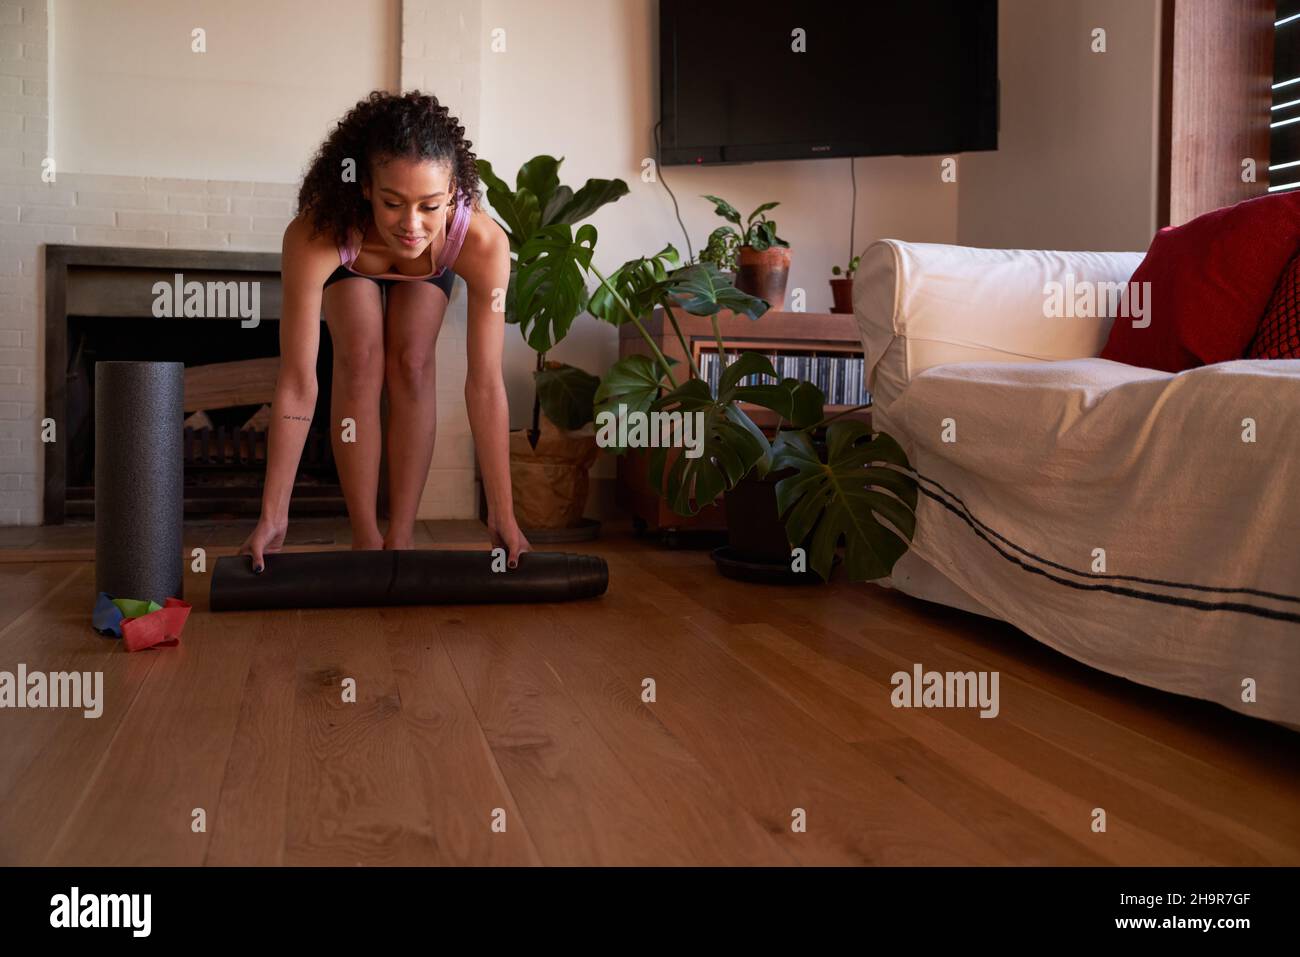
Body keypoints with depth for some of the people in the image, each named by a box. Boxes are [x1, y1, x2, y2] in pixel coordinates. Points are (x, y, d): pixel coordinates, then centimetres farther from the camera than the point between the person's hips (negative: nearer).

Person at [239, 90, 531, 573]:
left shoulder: (483, 242, -43)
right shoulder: (313, 238, -45)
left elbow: (485, 383, -39)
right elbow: (297, 385, -42)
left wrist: (503, 518, -36)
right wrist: (273, 518, -38)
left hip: (428, 270, 1)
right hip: (350, 267, 0)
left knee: (411, 365, -18)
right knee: (360, 360, -20)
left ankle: (401, 537, -7)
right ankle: (365, 539, -10)